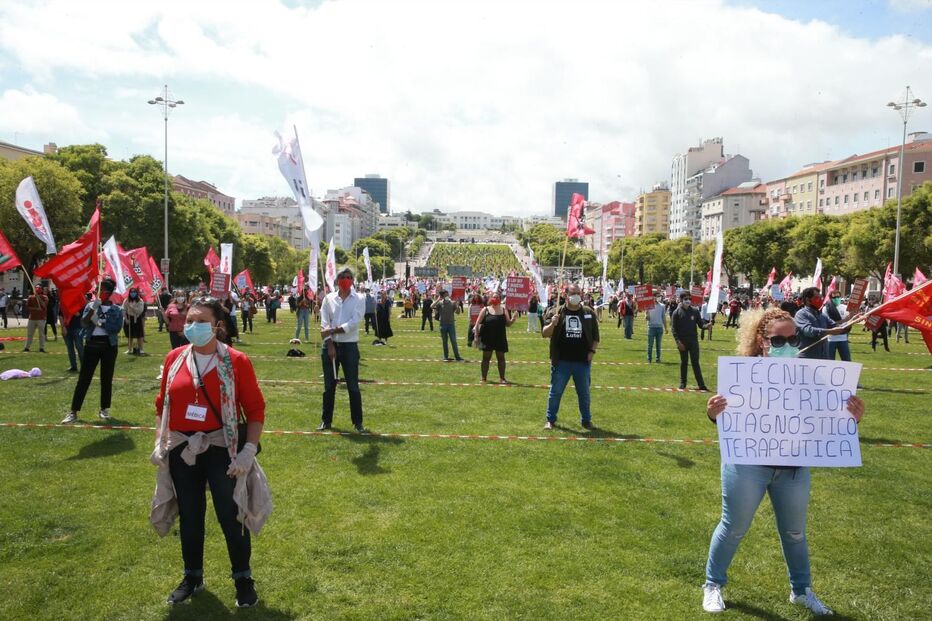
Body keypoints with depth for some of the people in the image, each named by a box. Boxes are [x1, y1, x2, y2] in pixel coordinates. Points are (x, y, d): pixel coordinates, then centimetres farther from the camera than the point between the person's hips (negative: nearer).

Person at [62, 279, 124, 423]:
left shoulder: (117, 310, 2)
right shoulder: (91, 305, 5)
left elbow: (116, 328, -12)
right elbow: (83, 324, -10)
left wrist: (100, 322, -14)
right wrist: (93, 309, -21)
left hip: (109, 346, 0)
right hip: (92, 344, 0)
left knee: (106, 378, 6)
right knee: (84, 378, -1)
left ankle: (104, 410, 18)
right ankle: (73, 412, 1)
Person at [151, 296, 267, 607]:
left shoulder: (236, 361, -11)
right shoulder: (174, 358, 1)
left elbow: (255, 409, -10)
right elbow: (163, 405, 10)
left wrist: (249, 450, -16)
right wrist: (159, 444, 1)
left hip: (222, 450, -4)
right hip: (182, 450, 4)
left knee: (231, 516, 6)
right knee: (189, 516, 17)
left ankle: (243, 579, 26)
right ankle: (192, 576, 38)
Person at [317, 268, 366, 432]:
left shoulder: (359, 299, 0)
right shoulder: (329, 298, 6)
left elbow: (354, 322, -12)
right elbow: (324, 324, -1)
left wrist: (333, 331, -16)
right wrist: (330, 345, -10)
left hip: (350, 346, -2)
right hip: (330, 345, 2)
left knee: (353, 386, -1)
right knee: (329, 385, 8)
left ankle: (357, 422, 8)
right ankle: (326, 420, 19)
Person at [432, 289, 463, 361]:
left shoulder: (452, 303, 1)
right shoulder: (440, 303, 1)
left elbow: (457, 312, -6)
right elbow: (431, 307, -14)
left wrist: (457, 303, -18)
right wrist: (438, 299, -15)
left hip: (451, 324, -1)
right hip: (443, 324, 1)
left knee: (454, 341, -3)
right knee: (444, 341, 8)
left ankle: (457, 356, -3)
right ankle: (446, 356, 15)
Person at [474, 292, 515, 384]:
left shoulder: (504, 310, 7)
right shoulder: (485, 310, 0)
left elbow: (508, 323, 7)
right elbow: (478, 323, -1)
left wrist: (513, 319, -13)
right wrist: (476, 335, -8)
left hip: (500, 338, 2)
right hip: (487, 338, -2)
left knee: (501, 358, 6)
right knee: (486, 358, 3)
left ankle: (502, 378, 14)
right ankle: (483, 378, 11)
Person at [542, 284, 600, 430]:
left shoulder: (588, 313, 6)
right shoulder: (558, 312, 1)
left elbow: (595, 336, 12)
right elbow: (544, 334, -2)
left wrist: (592, 351, -2)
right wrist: (553, 324, -21)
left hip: (582, 362, 2)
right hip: (561, 362, -1)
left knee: (584, 392, 11)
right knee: (555, 391, 5)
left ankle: (586, 420, 26)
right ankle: (550, 420, 17)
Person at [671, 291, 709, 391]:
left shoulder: (695, 311, 4)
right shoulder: (676, 312, -1)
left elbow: (700, 323, 4)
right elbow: (673, 328, -3)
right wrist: (678, 341, -12)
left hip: (693, 341, 1)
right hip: (682, 342, -1)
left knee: (695, 362, 0)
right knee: (683, 362, 8)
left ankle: (701, 385, -2)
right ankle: (682, 383, 19)